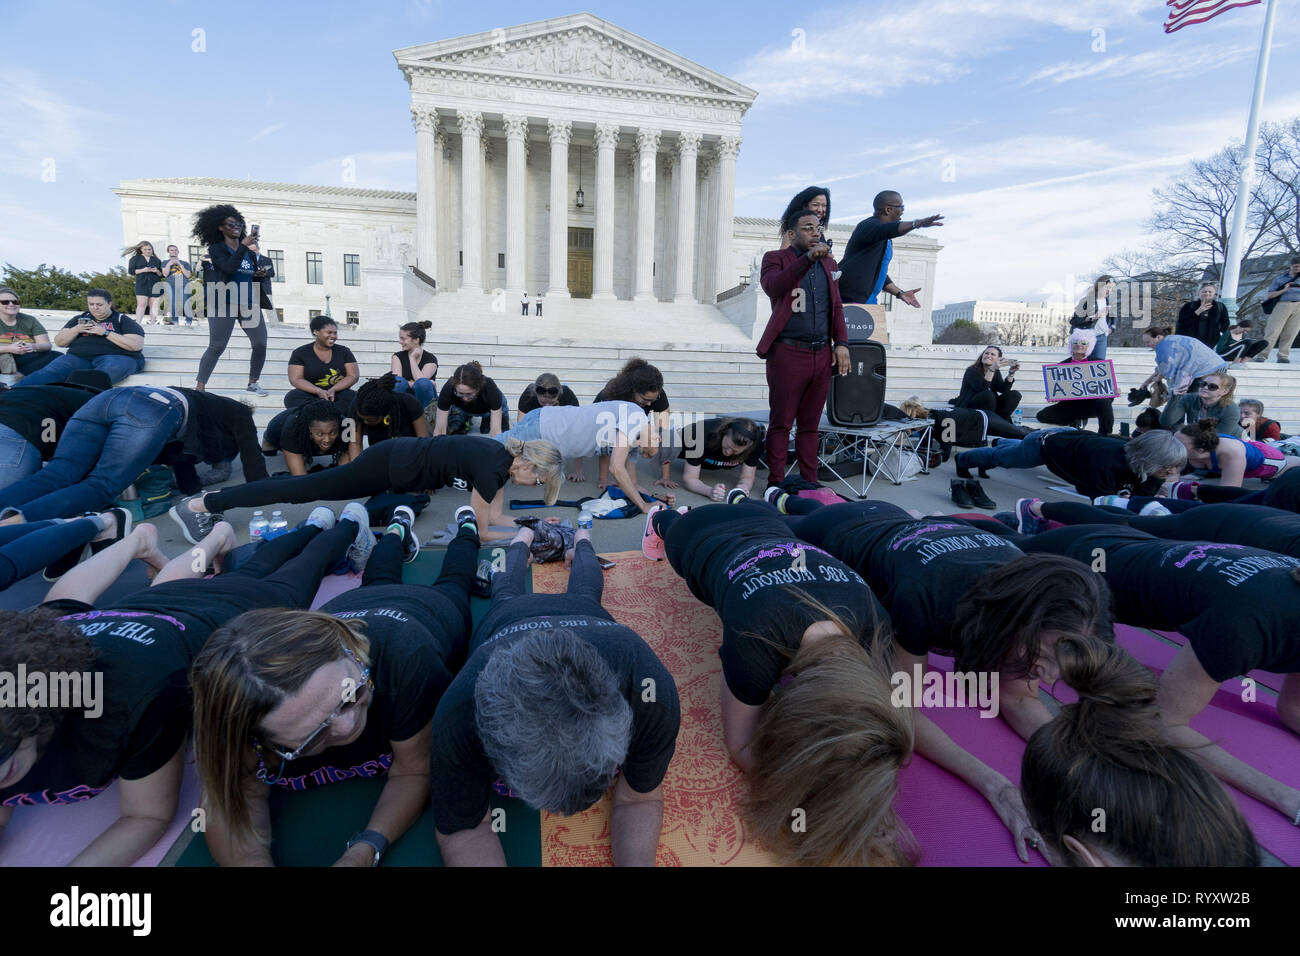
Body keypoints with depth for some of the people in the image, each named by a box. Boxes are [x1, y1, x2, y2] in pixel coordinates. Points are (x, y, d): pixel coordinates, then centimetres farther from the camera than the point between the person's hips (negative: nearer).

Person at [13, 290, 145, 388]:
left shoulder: (122, 320, 13)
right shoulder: (80, 319, 27)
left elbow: (136, 345, -3)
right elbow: (59, 342, 23)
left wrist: (105, 332, -7)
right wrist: (76, 330, 4)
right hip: (78, 356, 5)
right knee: (49, 371, -26)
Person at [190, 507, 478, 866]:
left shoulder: (405, 656, -54)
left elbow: (414, 771, -40)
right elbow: (234, 809, -33)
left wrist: (361, 852, -57)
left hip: (429, 609, -2)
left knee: (452, 585, 37)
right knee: (379, 583, 40)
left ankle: (466, 527, 64)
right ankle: (398, 528, 67)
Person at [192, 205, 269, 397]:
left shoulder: (248, 250, 15)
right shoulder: (216, 249, 1)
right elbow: (229, 267, -18)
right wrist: (243, 246, -17)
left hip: (248, 304, 5)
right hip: (224, 304, -5)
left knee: (260, 344, -1)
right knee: (217, 347, -7)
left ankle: (253, 383, 14)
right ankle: (199, 387, 0)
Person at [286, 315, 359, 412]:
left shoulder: (344, 351, 10)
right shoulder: (300, 353, 6)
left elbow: (353, 376, 2)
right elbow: (296, 379, -3)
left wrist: (333, 390, -16)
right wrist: (319, 391, -21)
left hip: (339, 393, 0)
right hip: (311, 395, 0)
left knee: (356, 398, -30)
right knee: (292, 397, -32)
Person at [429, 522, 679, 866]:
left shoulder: (653, 693, -50)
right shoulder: (460, 713, -51)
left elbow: (640, 798, -31)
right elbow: (461, 828, -34)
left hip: (587, 617, 0)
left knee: (583, 592, 39)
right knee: (507, 595, 38)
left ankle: (581, 539, 64)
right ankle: (522, 540, 64)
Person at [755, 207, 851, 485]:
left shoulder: (828, 263, 18)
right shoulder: (776, 258, 2)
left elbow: (836, 306, 20)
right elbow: (772, 286, -20)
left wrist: (841, 343, 8)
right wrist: (808, 258, -27)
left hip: (822, 355, 5)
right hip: (788, 354, -5)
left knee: (810, 425, 10)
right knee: (780, 424, 0)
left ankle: (810, 483, 17)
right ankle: (776, 483, 8)